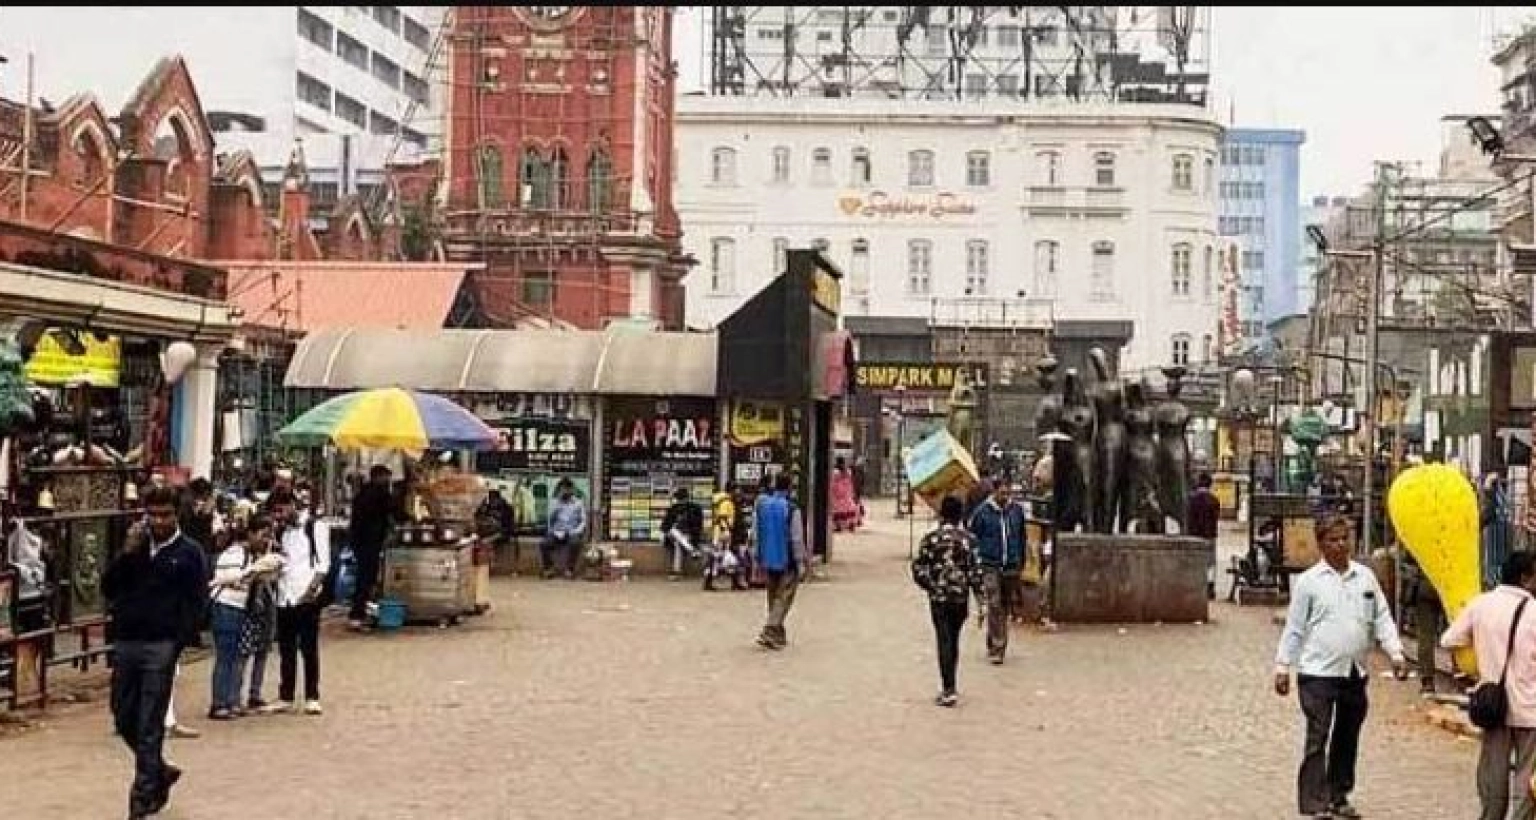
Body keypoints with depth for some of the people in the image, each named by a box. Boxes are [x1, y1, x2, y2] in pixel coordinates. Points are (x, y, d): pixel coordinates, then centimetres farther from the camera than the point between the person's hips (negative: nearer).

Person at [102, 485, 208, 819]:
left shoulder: (189, 552, -1)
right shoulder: (135, 547, 12)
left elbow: (196, 602, -4)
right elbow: (108, 588, 5)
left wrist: (178, 643, -13)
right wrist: (126, 553, -8)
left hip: (161, 646, -5)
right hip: (125, 642, 5)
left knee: (149, 727, -4)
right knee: (124, 719, 11)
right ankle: (160, 771, 31)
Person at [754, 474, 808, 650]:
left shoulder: (760, 506, 0)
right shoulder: (792, 510, -17)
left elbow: (755, 534, 6)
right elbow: (797, 540, -14)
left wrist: (759, 559, 15)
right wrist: (802, 564, -5)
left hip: (767, 561, 6)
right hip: (787, 562, -6)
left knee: (773, 598, 18)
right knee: (783, 599, 0)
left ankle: (779, 634, 27)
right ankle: (768, 632, -13)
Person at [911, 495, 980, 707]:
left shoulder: (931, 539, -4)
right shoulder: (968, 540, -3)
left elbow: (918, 569, -6)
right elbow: (975, 571, -5)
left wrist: (931, 587, 9)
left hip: (939, 598, -2)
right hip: (961, 598, 2)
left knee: (944, 642, -1)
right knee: (953, 641, 16)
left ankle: (949, 689, -11)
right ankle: (949, 687, 25)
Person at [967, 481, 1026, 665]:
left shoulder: (1017, 510, 4)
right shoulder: (982, 512, -5)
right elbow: (972, 538, 2)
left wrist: (1021, 561, 16)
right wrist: (976, 560, -1)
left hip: (1011, 567, 4)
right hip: (990, 566, -4)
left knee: (1005, 607, 10)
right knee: (994, 605, -13)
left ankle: (994, 644, 24)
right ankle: (997, 648, -12)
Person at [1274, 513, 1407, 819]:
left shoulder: (1366, 576, 7)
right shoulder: (1308, 581, -4)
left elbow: (1382, 618, 8)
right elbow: (1294, 628, -1)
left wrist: (1396, 653, -4)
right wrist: (1282, 666, -2)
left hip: (1356, 673, 5)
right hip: (1318, 672, -4)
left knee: (1347, 739, 14)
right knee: (1317, 739, -7)